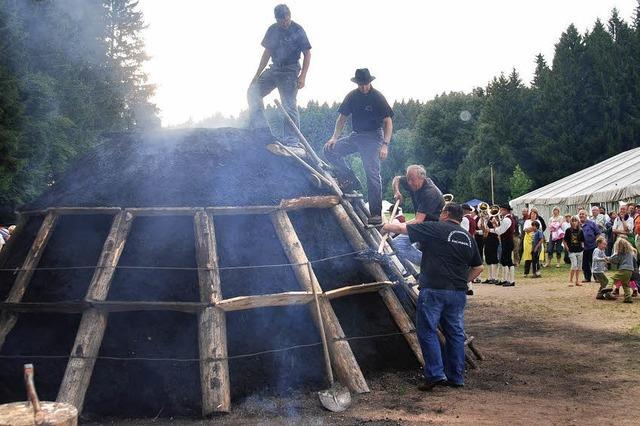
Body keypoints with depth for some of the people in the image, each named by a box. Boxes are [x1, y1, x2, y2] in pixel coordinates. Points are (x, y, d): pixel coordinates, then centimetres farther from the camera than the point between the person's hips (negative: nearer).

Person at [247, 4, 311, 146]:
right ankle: (260, 127, 0)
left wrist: (302, 76, -17)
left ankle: (292, 140, -6)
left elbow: (307, 54, -8)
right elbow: (267, 53, 15)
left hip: (290, 71, -6)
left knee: (289, 105, -10)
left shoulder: (298, 31, -8)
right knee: (253, 92, -2)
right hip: (274, 69, 6)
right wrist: (257, 74, 12)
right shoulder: (273, 30, 7)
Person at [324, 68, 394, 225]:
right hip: (356, 135, 6)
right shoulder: (352, 96, 5)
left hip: (373, 137, -6)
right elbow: (342, 118, 11)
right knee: (330, 150, -10)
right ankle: (350, 180, 0)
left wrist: (385, 145, -23)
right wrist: (334, 138, -3)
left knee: (372, 174, -15)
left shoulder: (378, 97, -9)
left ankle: (376, 214, -14)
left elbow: (388, 122, -11)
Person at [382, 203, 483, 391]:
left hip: (433, 290, -6)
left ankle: (435, 374, -7)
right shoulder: (468, 238, 15)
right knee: (455, 333, 11)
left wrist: (385, 226, 17)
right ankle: (456, 377, 15)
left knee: (427, 331, -1)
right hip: (458, 292, 6)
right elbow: (478, 267, 21)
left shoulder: (434, 229, -4)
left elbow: (402, 228, 1)